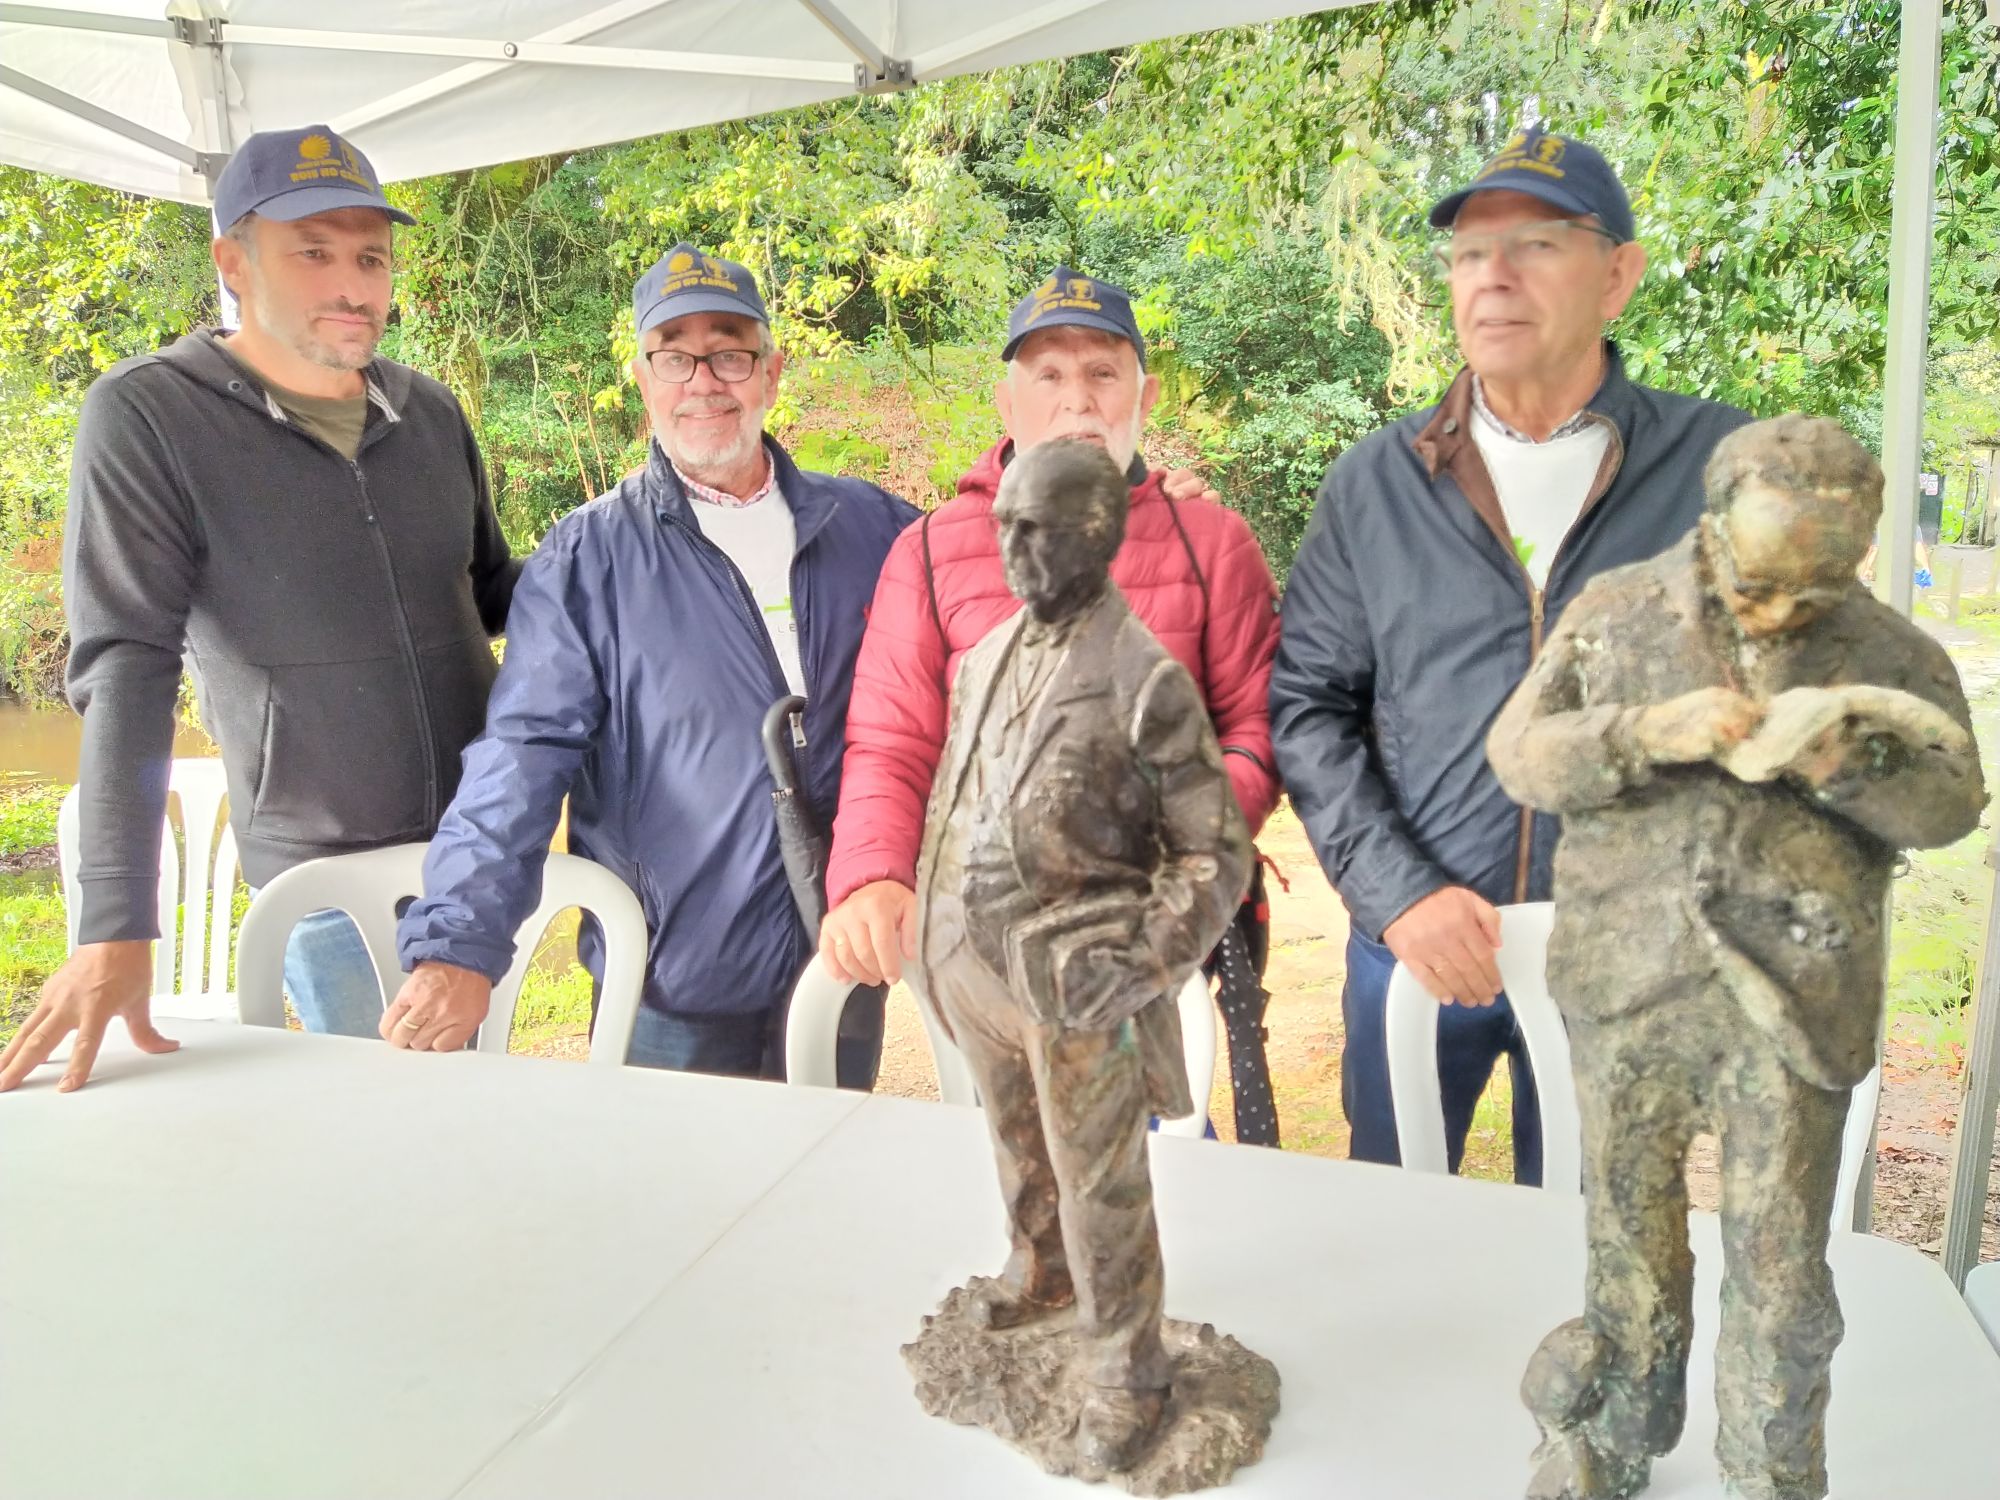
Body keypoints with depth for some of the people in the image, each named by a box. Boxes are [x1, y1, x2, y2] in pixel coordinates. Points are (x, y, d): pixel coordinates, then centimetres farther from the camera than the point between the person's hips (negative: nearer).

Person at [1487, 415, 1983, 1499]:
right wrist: (1648, 733, -21)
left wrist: (1851, 764, -19)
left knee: (1780, 1273, 10)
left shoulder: (1887, 652, 1)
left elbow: (1953, 801, 2)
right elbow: (1517, 750, -3)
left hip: (1791, 1007, 0)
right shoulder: (1616, 613, 0)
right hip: (1625, 992, 0)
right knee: (1629, 1237, 15)